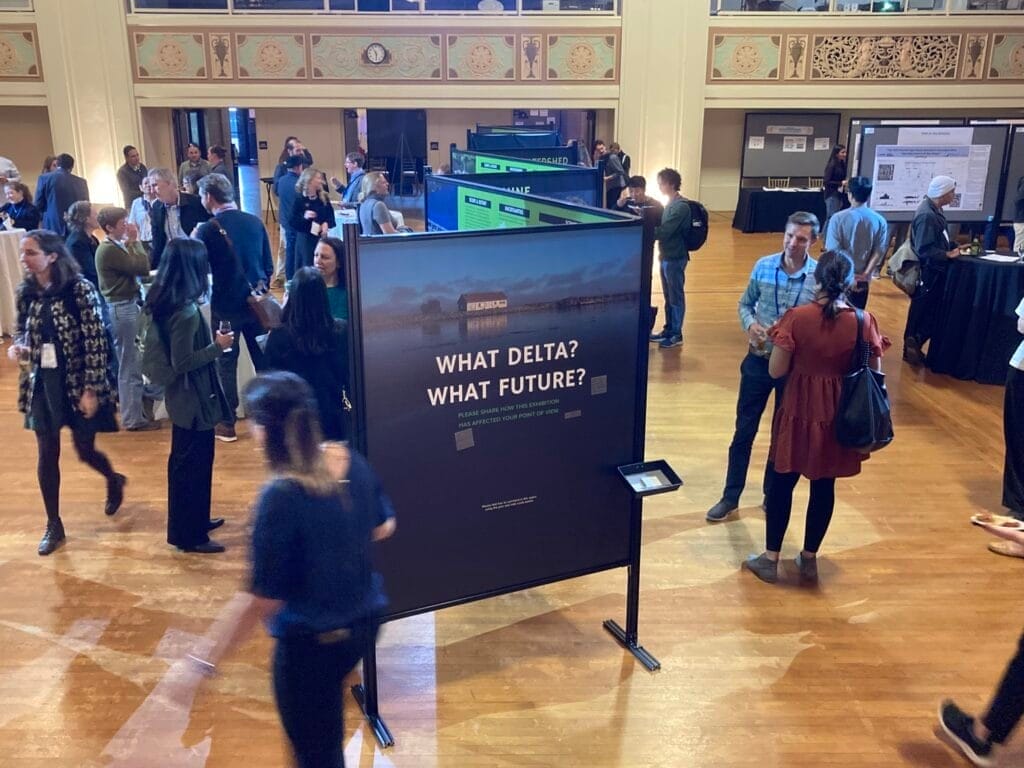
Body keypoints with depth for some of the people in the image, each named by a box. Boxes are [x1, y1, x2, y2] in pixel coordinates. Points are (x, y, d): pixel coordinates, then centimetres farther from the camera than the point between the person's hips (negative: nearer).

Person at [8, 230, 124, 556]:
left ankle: (114, 481, 43)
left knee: (84, 451, 8)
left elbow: (96, 343, -14)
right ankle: (54, 526, 21)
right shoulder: (25, 292, 1)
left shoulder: (80, 289, -14)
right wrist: (18, 347, -8)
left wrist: (92, 389, -16)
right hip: (42, 382, 4)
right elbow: (21, 331, 17)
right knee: (47, 454, 7)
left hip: (77, 382, -4)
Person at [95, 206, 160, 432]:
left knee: (133, 363, 19)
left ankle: (138, 409, 33)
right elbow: (142, 268, -21)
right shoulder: (109, 250, -17)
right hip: (122, 308, -10)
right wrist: (135, 241, -13)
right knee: (130, 366, -2)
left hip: (128, 305, 10)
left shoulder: (116, 247, 12)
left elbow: (140, 266, 12)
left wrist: (132, 243, 8)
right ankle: (134, 419, 7)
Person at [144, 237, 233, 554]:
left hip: (182, 396, 10)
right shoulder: (186, 312, -26)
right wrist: (218, 346, -16)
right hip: (194, 398, -10)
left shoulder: (163, 302, 2)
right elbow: (183, 362, -24)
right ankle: (189, 535, 17)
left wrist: (210, 341, 12)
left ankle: (194, 520, 38)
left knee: (184, 462, 21)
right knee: (194, 465, 4)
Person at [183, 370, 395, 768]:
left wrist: (209, 656, -11)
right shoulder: (353, 462, -9)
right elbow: (383, 527, 7)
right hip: (364, 620, 7)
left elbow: (263, 598, -22)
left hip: (310, 642, -6)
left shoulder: (281, 497, -27)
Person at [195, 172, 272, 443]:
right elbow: (268, 266, 6)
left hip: (226, 306, -4)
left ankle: (227, 425, 12)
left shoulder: (208, 230, -13)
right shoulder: (255, 222, 0)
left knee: (226, 364, 6)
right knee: (264, 359, 12)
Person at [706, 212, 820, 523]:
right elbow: (745, 303, 6)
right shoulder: (763, 266, -5)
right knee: (744, 430, 8)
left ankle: (773, 494, 34)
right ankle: (730, 497, 21)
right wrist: (750, 324, -15)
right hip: (759, 360, 1)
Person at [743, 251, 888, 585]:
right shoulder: (864, 321, -9)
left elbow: (776, 370, -12)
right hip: (839, 416, 2)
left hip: (799, 411, -2)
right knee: (824, 486, 15)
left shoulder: (797, 317, -15)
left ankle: (770, 559, 21)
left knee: (782, 482, 13)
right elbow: (875, 374, -1)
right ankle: (809, 558, 28)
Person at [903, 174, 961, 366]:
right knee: (921, 313, 3)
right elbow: (924, 249, -26)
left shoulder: (934, 210, 7)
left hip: (934, 271, 10)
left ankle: (914, 347, 27)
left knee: (930, 313, 16)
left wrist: (954, 247, 5)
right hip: (927, 272, -10)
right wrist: (947, 255, -20)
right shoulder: (927, 215, -24)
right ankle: (912, 347, 17)